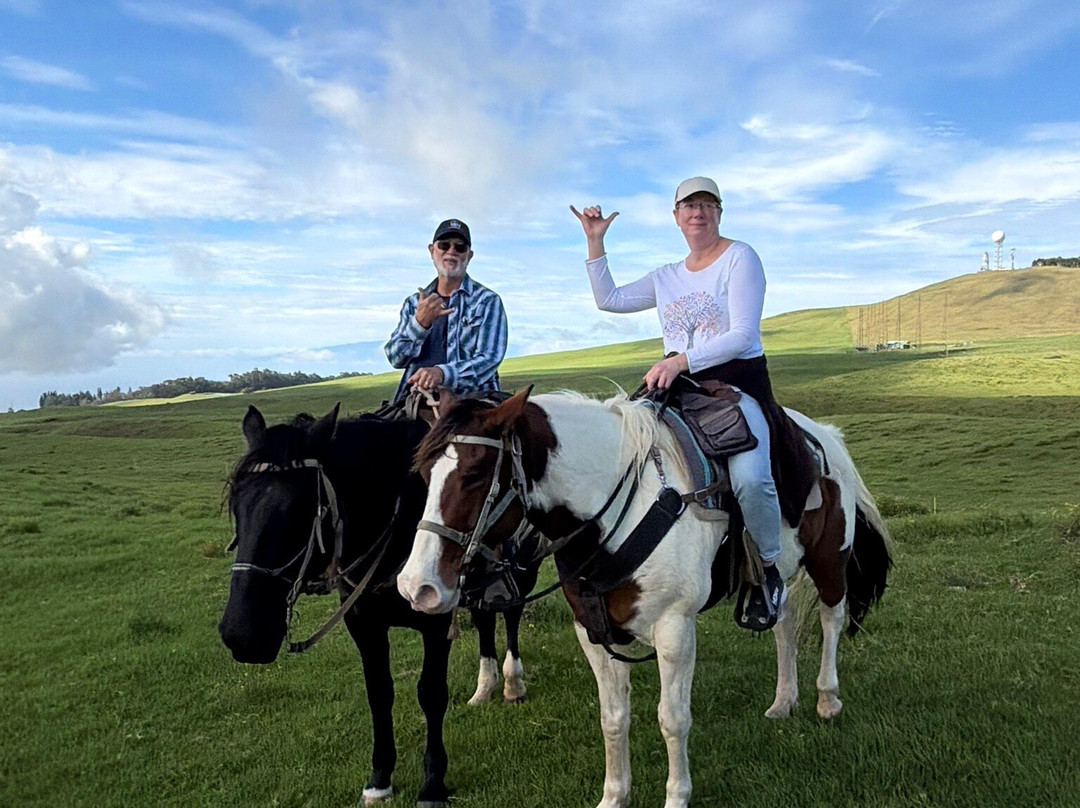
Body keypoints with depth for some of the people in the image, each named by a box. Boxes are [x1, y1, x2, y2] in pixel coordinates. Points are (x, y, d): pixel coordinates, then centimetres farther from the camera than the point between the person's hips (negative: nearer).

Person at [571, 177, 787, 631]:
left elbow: (742, 335, -12)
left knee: (750, 478, -32)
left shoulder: (740, 257, -1)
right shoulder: (667, 277, 20)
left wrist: (680, 360, -25)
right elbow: (608, 299, 20)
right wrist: (594, 241, 13)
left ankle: (767, 568, -6)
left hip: (739, 382, -7)